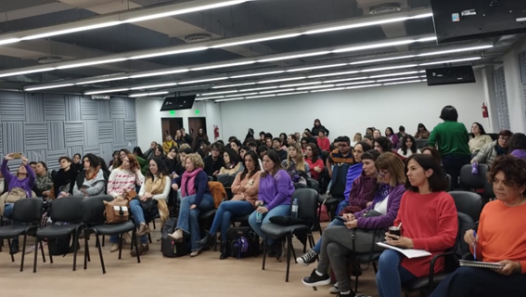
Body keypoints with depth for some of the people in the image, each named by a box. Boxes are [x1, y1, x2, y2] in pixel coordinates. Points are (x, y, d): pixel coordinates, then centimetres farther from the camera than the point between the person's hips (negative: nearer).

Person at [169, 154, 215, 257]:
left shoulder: (201, 174, -5)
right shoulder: (185, 174, 17)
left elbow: (201, 190, -19)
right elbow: (176, 180, 31)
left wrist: (195, 203, -32)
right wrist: (174, 183, 5)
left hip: (205, 200, -4)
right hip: (191, 202, 5)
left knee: (185, 200, -32)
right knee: (192, 213, -32)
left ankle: (180, 231, -43)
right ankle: (196, 246, -34)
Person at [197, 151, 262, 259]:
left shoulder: (259, 174, 6)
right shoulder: (240, 174, 27)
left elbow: (253, 190, -7)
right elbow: (233, 189, 14)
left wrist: (241, 187, 8)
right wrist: (246, 188, 1)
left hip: (249, 204, -5)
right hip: (236, 202, 5)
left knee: (223, 204, -29)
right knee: (226, 214, -32)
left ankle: (211, 235, -25)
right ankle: (224, 245, -32)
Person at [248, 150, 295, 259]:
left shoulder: (281, 174, -9)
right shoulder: (263, 175, 16)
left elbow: (282, 194, -18)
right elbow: (261, 192, 20)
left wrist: (268, 207, -20)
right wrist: (260, 200, -5)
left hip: (284, 204, -7)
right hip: (268, 205, 8)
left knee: (266, 222, -34)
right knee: (252, 219, -20)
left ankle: (276, 244, -2)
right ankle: (271, 243, -2)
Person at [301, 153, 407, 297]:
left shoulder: (401, 191, -14)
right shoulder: (383, 186, 14)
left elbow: (389, 219, -21)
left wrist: (359, 223, -19)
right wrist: (355, 215, -1)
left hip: (380, 237, -9)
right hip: (370, 231, 9)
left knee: (329, 232, -6)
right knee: (333, 248, -10)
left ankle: (320, 273, 16)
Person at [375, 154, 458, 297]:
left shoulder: (444, 199, -4)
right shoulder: (407, 195, 13)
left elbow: (448, 238, -9)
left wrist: (413, 243, -17)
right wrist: (392, 236, -3)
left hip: (429, 255, -5)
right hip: (404, 250, 5)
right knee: (385, 258, -31)